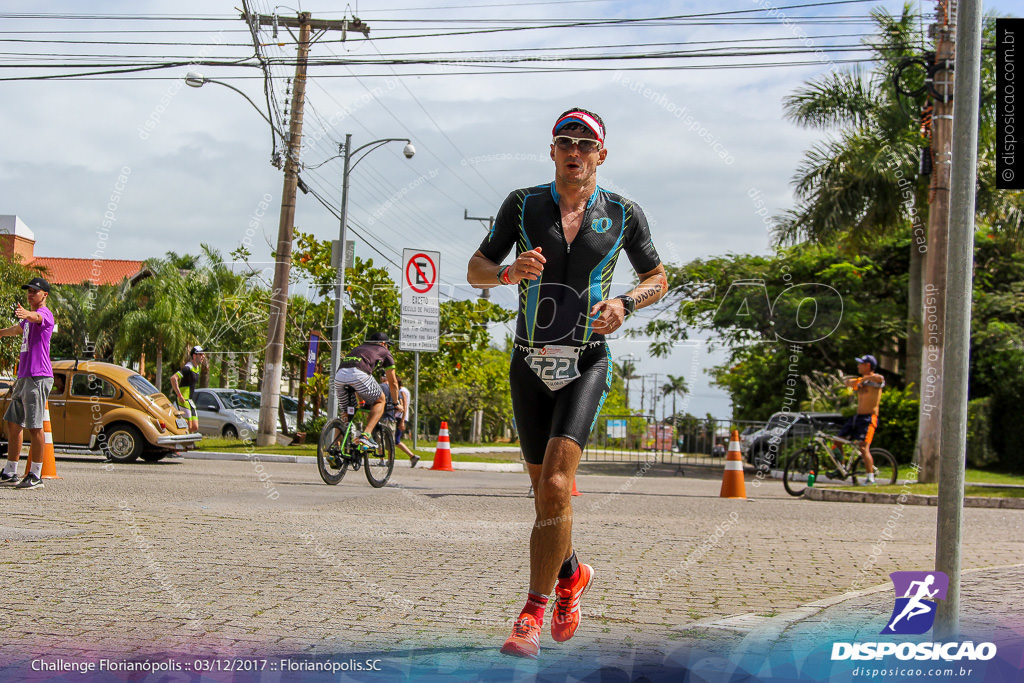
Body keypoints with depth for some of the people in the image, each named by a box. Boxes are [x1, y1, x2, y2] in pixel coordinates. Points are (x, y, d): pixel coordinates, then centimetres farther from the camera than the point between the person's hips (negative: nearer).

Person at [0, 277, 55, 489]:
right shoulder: (29, 318, 21)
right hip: (24, 377, 10)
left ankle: (35, 476, -4)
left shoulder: (45, 314, -8)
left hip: (38, 378, -10)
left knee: (35, 426, -8)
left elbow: (37, 318, -34)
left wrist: (26, 314, -56)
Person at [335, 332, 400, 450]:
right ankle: (366, 435, -3)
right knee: (380, 401, 17)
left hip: (339, 374, 5)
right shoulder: (384, 352, 27)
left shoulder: (358, 348, 41)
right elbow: (393, 382, 32)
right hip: (358, 373, -5)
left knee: (343, 412, 22)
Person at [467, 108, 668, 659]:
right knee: (548, 490, 12)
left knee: (554, 486, -18)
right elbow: (476, 270, 6)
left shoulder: (623, 214, 1)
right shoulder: (523, 204, 2)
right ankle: (571, 573, 39)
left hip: (586, 364, -2)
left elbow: (658, 277, 13)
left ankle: (533, 613, -8)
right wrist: (510, 273, -17)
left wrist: (625, 303, -8)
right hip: (529, 364, 2)